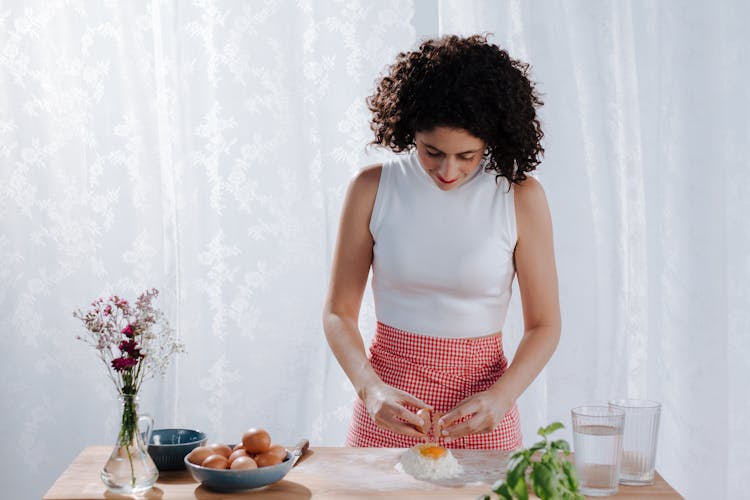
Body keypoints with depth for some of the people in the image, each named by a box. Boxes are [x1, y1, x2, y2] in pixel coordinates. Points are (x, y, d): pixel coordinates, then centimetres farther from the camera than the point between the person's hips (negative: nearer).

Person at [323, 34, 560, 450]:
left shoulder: (521, 197, -8)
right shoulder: (373, 188, -5)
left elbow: (544, 325, -4)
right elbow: (339, 312, -3)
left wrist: (499, 398, -20)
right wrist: (370, 388, -20)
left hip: (479, 414, 0)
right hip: (391, 405, 1)